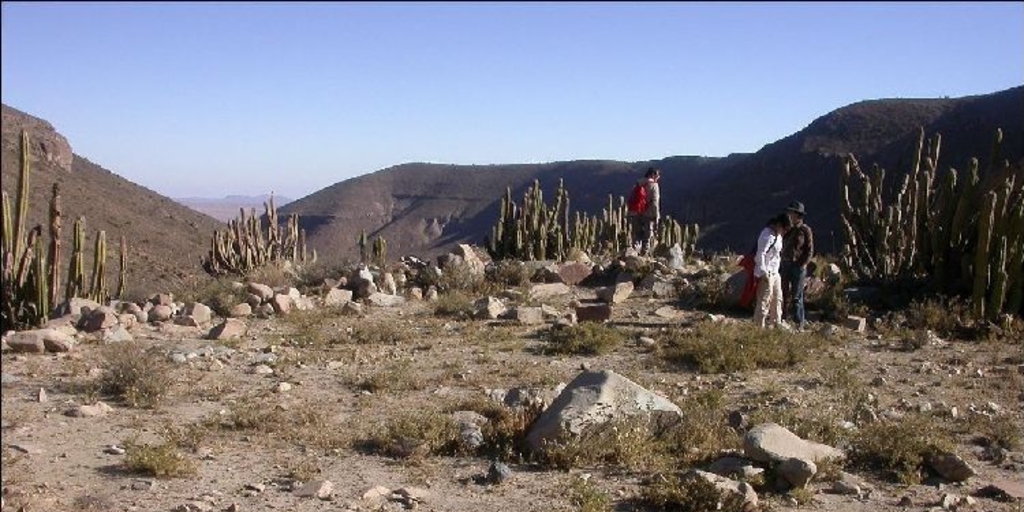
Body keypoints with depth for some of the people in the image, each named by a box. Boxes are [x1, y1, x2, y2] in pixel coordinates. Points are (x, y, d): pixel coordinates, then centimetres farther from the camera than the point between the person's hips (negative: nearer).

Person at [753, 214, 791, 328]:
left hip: (775, 272, 10)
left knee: (777, 298, 18)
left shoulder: (778, 235, 13)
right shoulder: (767, 235, -17)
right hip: (766, 273, -10)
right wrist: (763, 272, -26)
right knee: (764, 299, -8)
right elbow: (760, 254, -23)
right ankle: (759, 325, -4)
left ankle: (776, 322, 29)